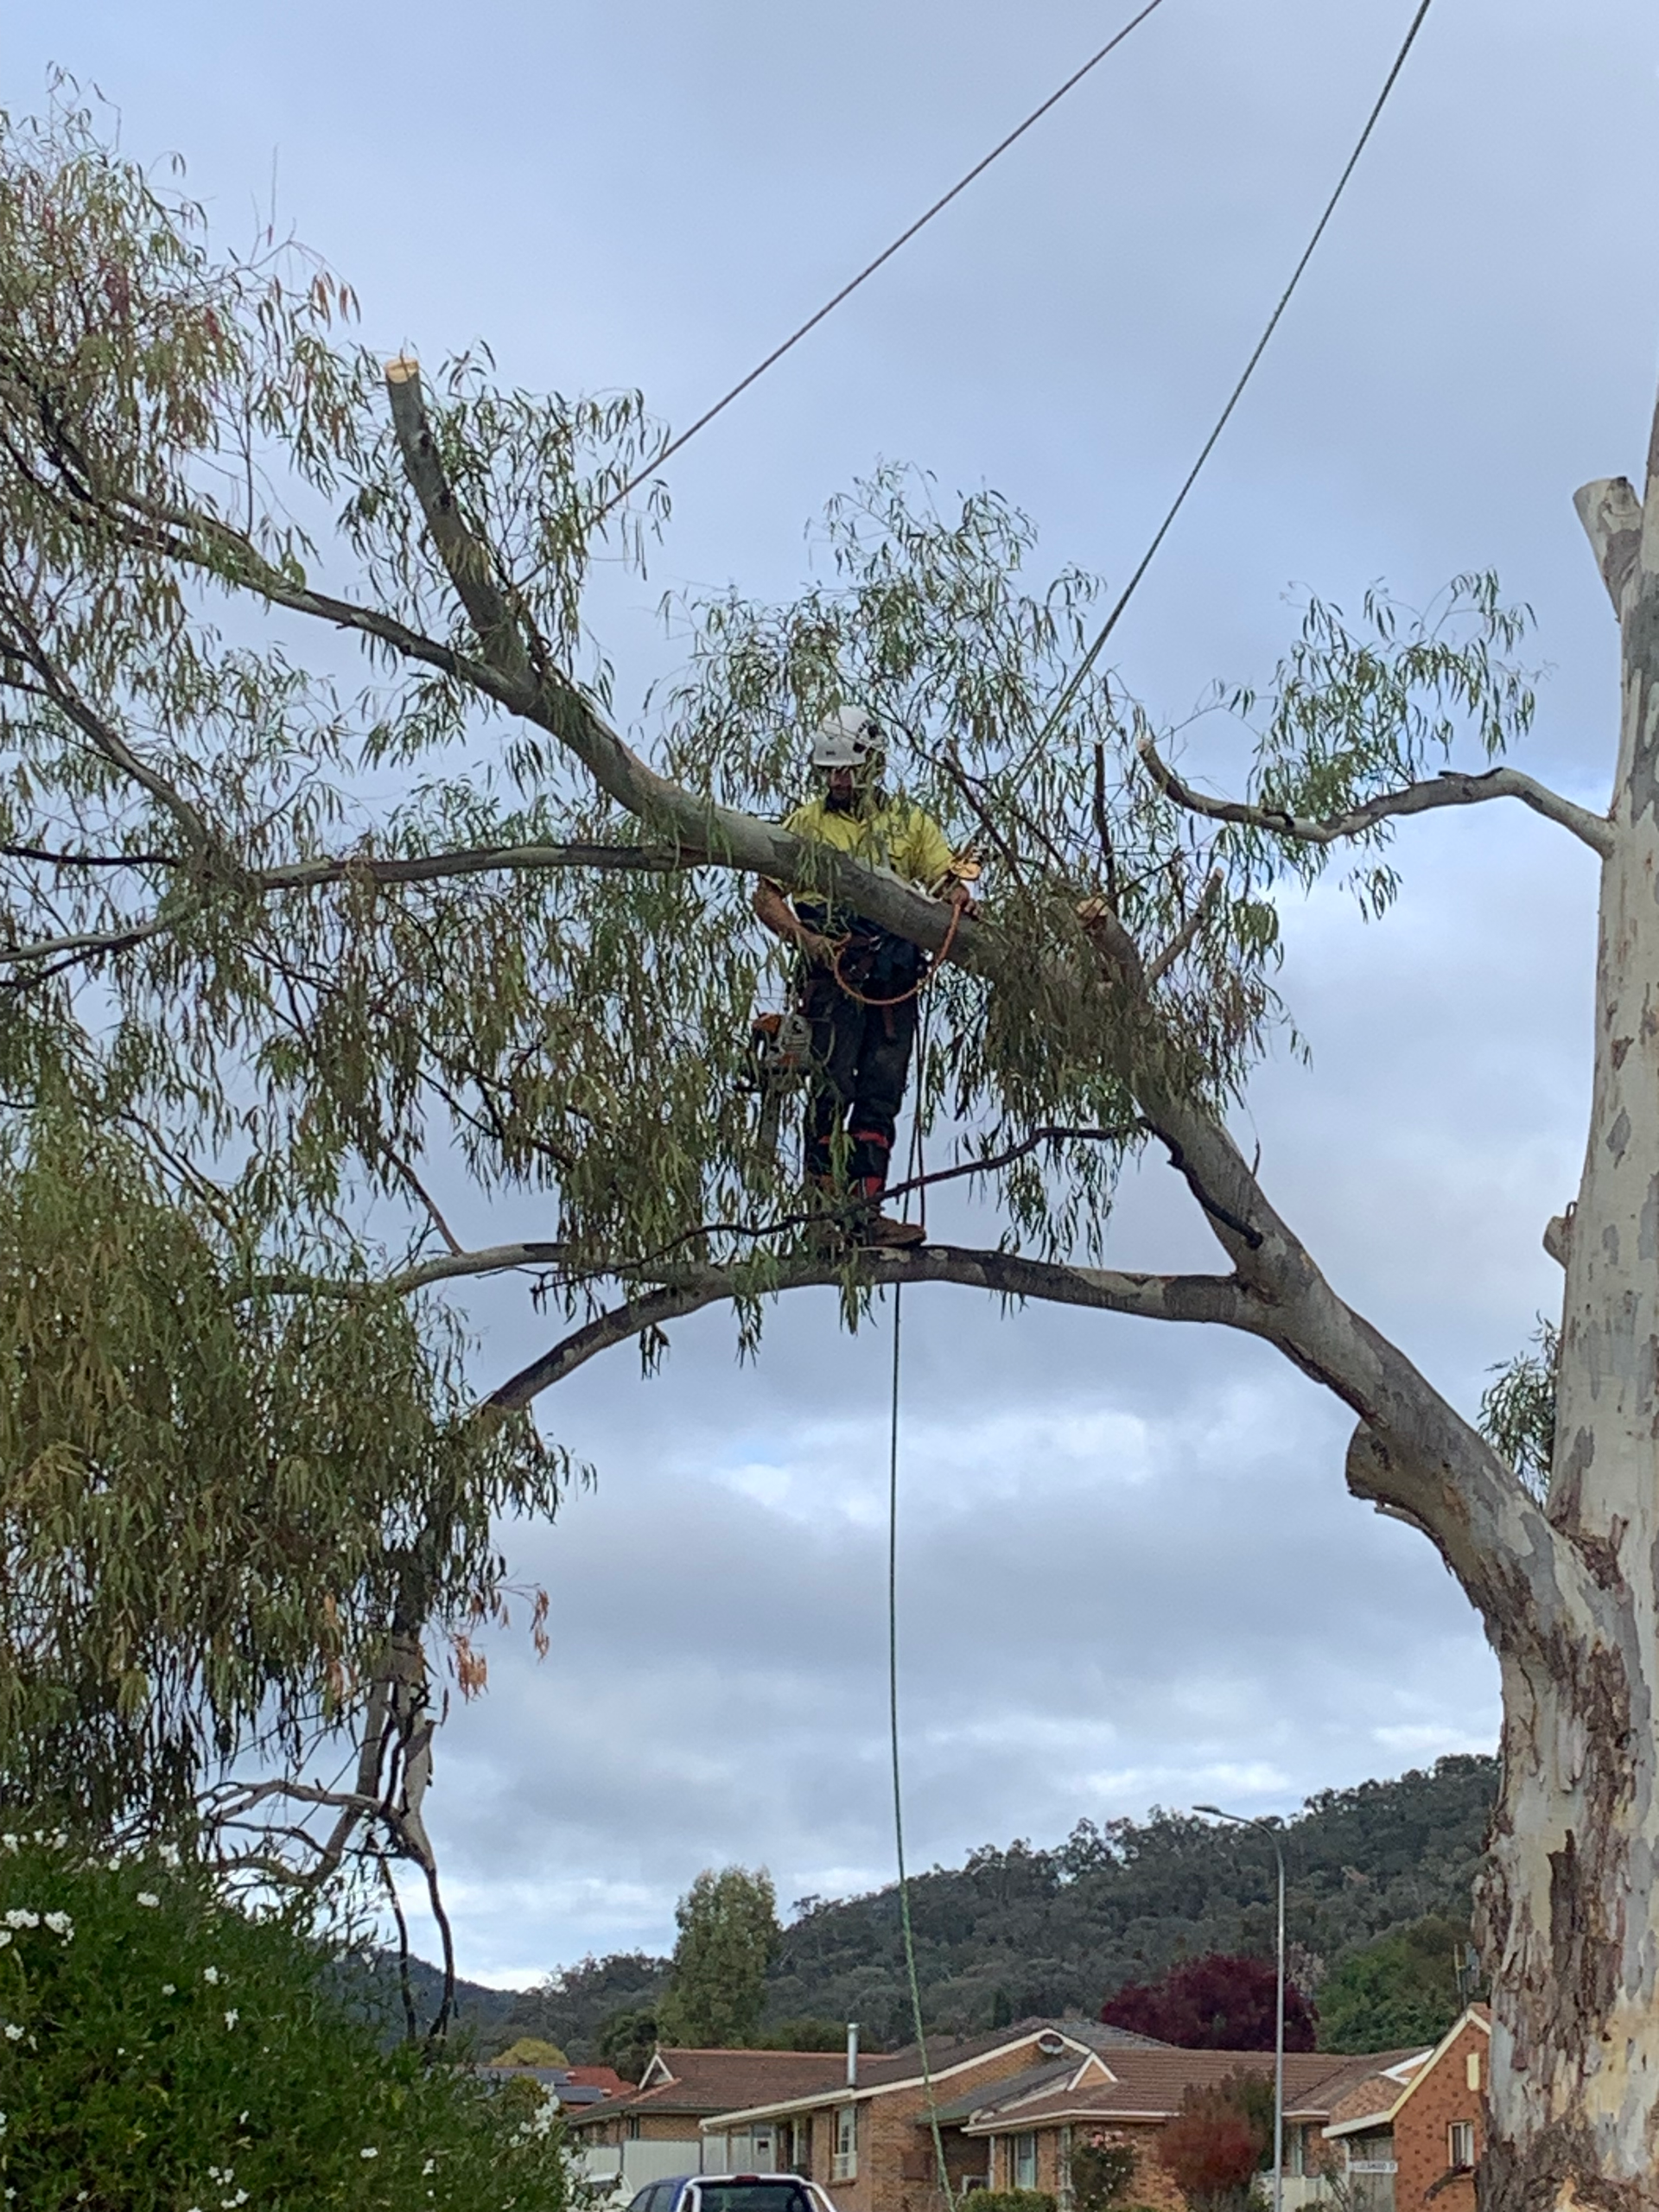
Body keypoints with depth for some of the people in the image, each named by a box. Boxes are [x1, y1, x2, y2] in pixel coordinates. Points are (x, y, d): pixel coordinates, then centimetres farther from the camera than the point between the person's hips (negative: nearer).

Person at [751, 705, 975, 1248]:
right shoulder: (806, 823, 8)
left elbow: (945, 878, 7)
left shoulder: (909, 822, 14)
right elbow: (766, 898, 4)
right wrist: (806, 938, -13)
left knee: (882, 1094, 3)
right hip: (833, 973, -3)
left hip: (895, 979, 3)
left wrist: (958, 897, -18)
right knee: (832, 1089, -7)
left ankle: (865, 1211, 5)